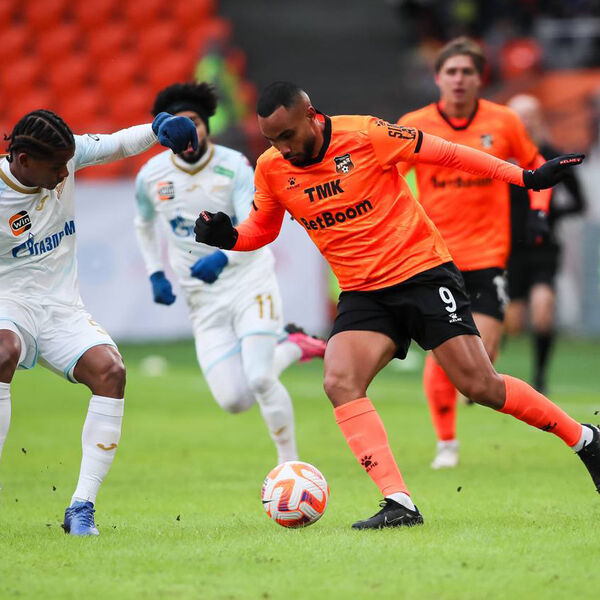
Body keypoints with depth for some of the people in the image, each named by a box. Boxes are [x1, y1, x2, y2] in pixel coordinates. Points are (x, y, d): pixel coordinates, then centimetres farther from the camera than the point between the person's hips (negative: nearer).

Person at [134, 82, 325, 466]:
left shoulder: (233, 166, -14)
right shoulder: (152, 176, -2)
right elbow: (144, 224, 19)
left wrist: (223, 258, -44)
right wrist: (156, 274, 9)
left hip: (251, 280, -4)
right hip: (203, 298, 4)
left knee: (259, 380, -21)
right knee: (234, 401, -8)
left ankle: (290, 463, 0)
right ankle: (292, 348, 20)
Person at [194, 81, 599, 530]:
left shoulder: (365, 135, -15)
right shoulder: (271, 170, -3)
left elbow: (445, 154, -7)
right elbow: (262, 228, 15)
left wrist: (526, 177, -6)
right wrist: (226, 236, -8)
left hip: (423, 270, -4)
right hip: (363, 293, 4)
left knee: (479, 385, -8)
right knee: (340, 382, -21)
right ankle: (399, 505, -21)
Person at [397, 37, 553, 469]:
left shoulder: (503, 121, 0)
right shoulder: (415, 126, -3)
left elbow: (535, 165, 16)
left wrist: (538, 208, 2)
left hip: (488, 252, 1)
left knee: (482, 357, -7)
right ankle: (446, 442, 10)